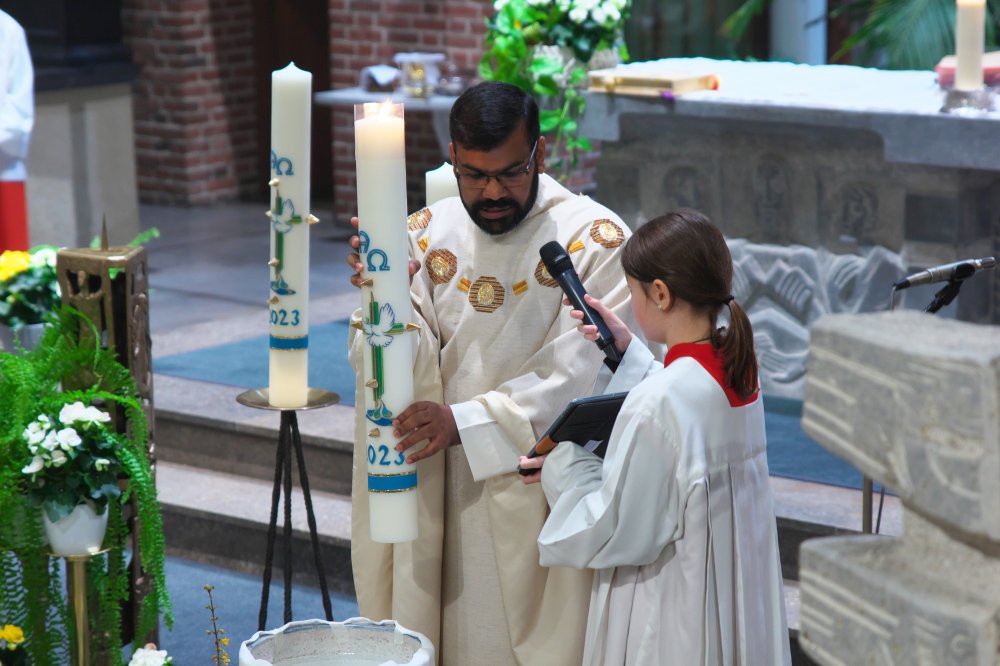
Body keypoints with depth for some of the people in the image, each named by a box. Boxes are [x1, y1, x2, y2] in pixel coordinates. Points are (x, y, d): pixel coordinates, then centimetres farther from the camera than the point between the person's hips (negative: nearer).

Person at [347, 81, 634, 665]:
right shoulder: (427, 234, 2)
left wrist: (465, 422, -25)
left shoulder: (593, 239, -10)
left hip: (542, 498, -3)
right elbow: (409, 367, -3)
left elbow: (579, 375, -17)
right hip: (443, 498, 3)